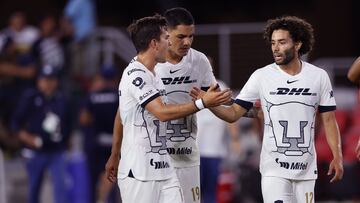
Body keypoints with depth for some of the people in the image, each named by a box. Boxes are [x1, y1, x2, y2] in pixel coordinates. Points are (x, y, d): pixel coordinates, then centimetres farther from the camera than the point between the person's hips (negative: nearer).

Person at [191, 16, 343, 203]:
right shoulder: (262, 76, -1)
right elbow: (234, 114, -1)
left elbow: (328, 120, 7)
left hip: (306, 168, 2)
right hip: (274, 169, -2)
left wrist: (337, 157, -3)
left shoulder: (319, 77, 2)